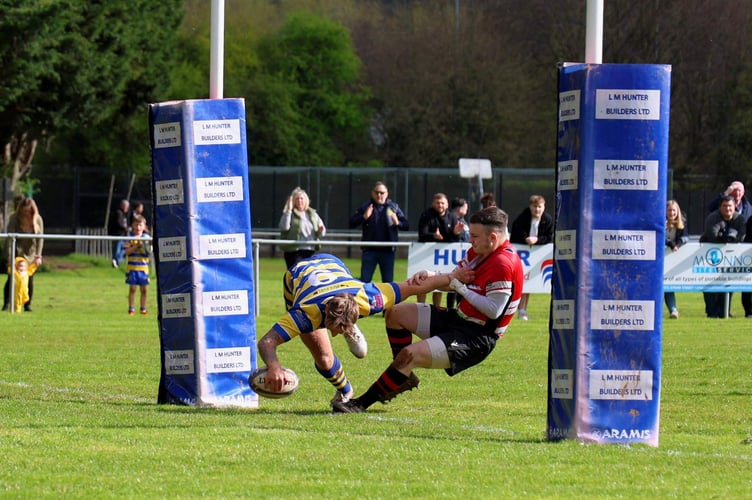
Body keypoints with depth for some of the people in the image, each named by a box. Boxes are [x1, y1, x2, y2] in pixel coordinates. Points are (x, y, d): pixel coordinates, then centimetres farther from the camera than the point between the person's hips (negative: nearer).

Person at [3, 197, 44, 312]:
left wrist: (38, 256, -19)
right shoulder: (14, 218, -16)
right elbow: (10, 238, -21)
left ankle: (28, 305, 9)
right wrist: (10, 256, -29)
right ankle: (6, 304, -5)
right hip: (17, 251, -2)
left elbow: (40, 238, -10)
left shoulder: (38, 219, -9)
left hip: (30, 253, 2)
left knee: (29, 279, 1)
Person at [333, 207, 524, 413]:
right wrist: (427, 276, -7)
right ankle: (405, 377, 16)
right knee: (396, 314, 10)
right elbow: (452, 280, 13)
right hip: (458, 319, 11)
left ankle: (362, 403, -17)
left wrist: (461, 288, -19)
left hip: (476, 338, -11)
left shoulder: (503, 264, -23)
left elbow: (494, 310, -25)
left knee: (410, 354, -24)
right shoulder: (478, 253, 8)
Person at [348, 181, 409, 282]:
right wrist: (364, 217, -18)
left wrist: (398, 223, -17)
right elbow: (352, 223, -2)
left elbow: (406, 225, 5)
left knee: (388, 280, 5)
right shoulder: (365, 207, 4)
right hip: (370, 250, -1)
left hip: (388, 251, 1)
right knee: (364, 279, -2)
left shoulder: (394, 207, 7)